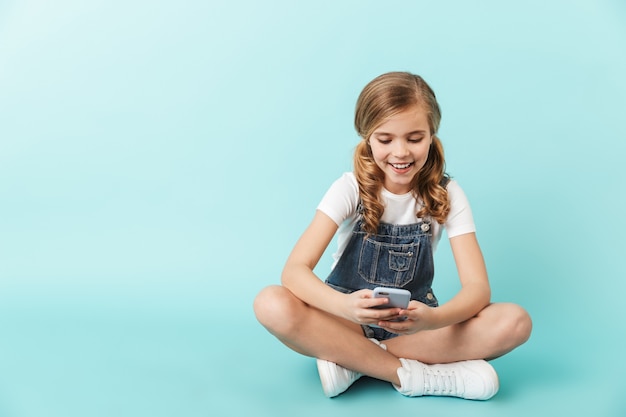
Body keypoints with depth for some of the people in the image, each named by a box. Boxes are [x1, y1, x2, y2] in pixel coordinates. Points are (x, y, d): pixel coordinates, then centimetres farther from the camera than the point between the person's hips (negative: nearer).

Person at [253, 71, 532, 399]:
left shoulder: (446, 194, -8)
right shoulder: (351, 189, -11)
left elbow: (477, 286, -15)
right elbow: (294, 270, -22)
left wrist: (432, 319, -38)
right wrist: (345, 306, -44)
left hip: (416, 326, 2)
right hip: (349, 321, -1)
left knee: (514, 322, -24)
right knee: (272, 304, -31)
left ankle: (352, 360, -22)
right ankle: (417, 375, -26)